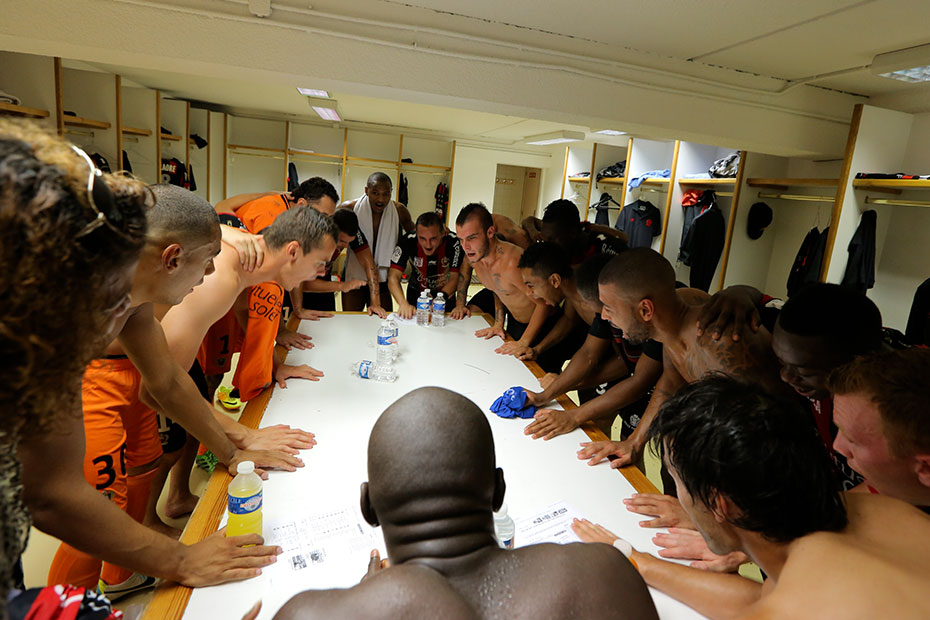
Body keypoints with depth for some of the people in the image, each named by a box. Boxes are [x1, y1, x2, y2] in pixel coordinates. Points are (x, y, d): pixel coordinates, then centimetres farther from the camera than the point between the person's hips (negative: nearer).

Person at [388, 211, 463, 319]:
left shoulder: (454, 243, -27)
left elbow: (454, 278, -22)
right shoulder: (407, 242, -25)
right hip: (416, 292, 0)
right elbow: (393, 277, -27)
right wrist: (404, 304, -45)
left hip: (445, 292, 0)